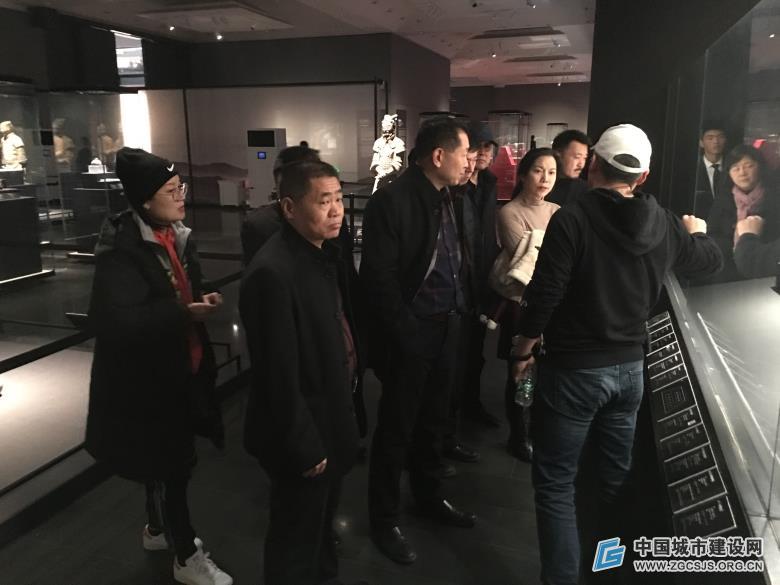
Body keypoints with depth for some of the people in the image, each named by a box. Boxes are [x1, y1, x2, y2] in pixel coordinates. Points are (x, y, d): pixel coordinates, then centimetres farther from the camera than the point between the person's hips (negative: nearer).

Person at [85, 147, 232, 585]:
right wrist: (183, 314, -30)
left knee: (172, 459, 22)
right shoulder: (122, 250, -22)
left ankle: (159, 529, 47)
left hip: (181, 367, 8)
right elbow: (116, 321, -29)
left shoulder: (177, 235, 5)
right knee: (169, 463, 6)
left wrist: (203, 300, -5)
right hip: (145, 378, -8)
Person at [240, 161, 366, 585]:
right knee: (296, 537, 15)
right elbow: (279, 376, -25)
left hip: (332, 412, 9)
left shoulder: (324, 250, 0)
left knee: (322, 517, 29)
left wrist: (345, 403, 12)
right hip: (303, 430, -9)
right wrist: (304, 447, -18)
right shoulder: (273, 273, -28)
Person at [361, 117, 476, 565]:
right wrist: (405, 334, -16)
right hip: (411, 335, -7)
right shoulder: (391, 200, -16)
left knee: (432, 422, 21)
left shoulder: (445, 197, 8)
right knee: (396, 429, 8)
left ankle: (430, 497, 41)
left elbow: (455, 260, 12)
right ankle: (385, 519, 26)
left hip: (446, 327, 7)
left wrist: (458, 311, 3)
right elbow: (379, 277, -18)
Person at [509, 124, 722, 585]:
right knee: (617, 477, 21)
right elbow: (712, 260, 19)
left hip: (573, 369, -6)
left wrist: (523, 350, -2)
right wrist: (697, 232, 41)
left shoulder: (571, 219, -17)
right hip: (630, 367, 6)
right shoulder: (665, 224, 0)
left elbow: (544, 296, -18)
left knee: (555, 482, 6)